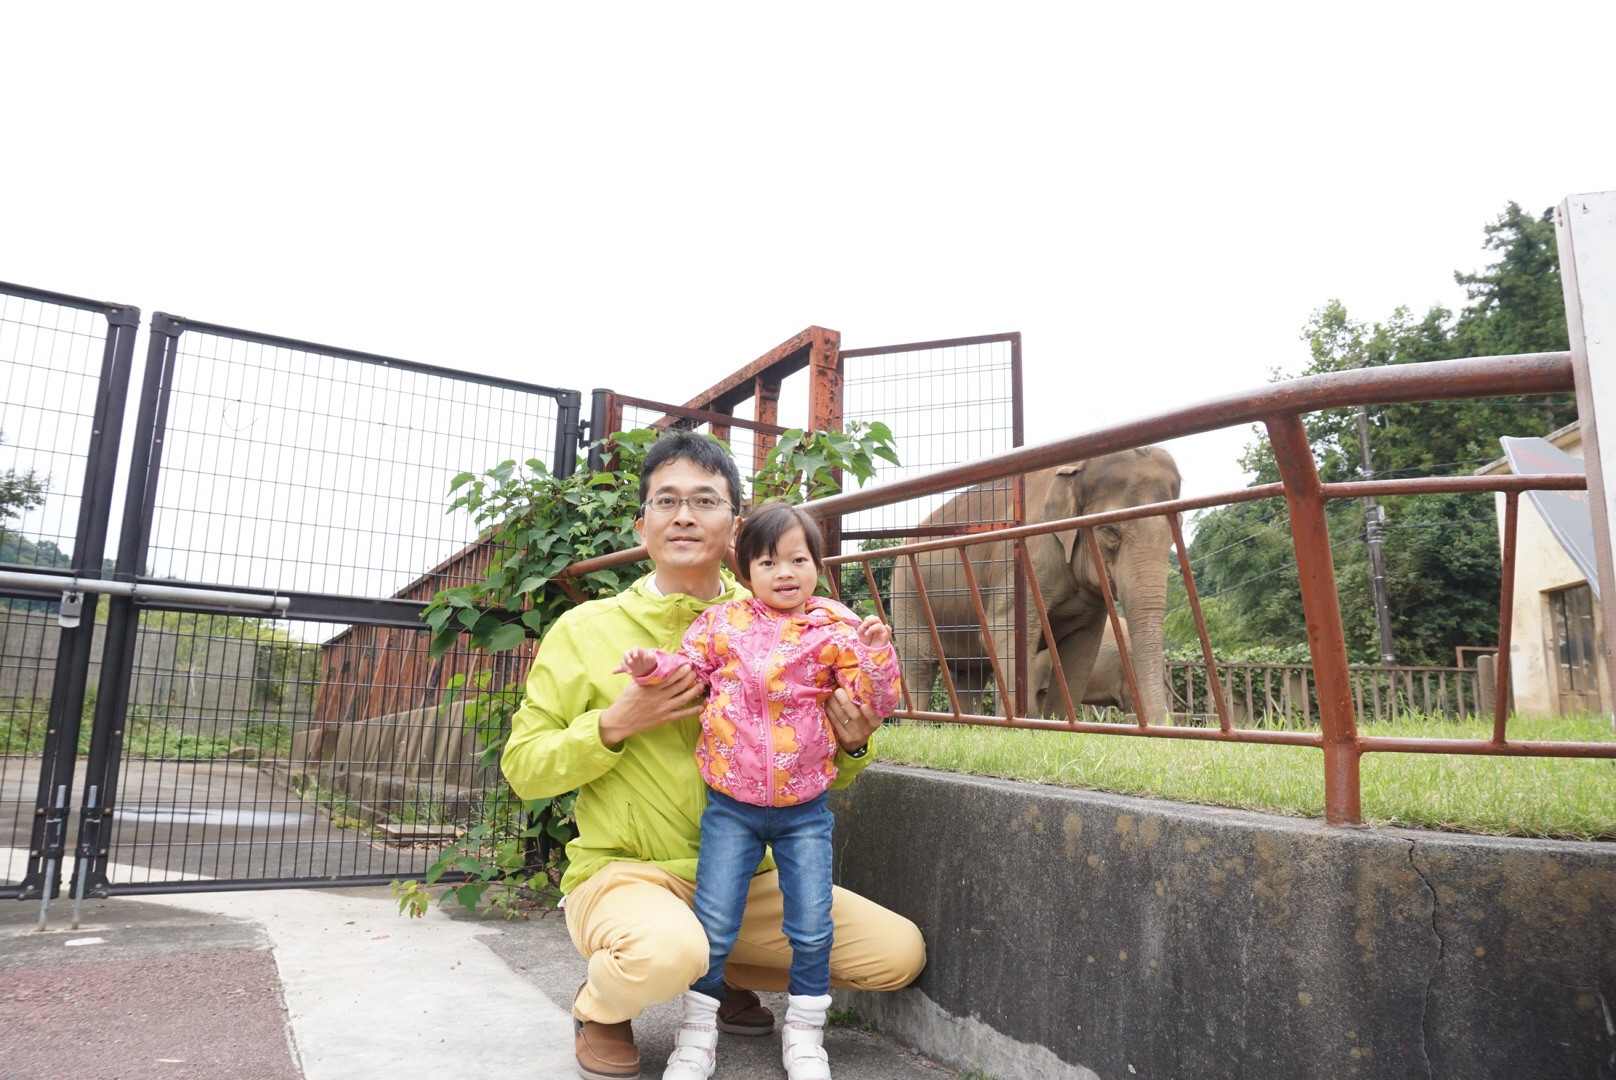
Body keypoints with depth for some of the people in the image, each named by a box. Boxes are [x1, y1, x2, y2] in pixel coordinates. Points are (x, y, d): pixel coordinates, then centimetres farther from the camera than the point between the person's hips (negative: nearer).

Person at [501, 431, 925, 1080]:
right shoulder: (586, 629, -5)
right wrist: (614, 725, -18)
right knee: (667, 951, -37)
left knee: (899, 951, -6)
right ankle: (601, 1008, 3)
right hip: (624, 873, -3)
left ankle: (729, 980, 19)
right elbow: (521, 769, -2)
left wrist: (849, 745, -13)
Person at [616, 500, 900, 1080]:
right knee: (713, 924, 7)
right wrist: (652, 667, -13)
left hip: (804, 809, 0)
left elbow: (874, 702, -6)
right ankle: (699, 1030, 28)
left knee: (812, 928, 6)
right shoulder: (721, 623, -1)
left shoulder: (835, 629, -4)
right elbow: (687, 671, 7)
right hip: (731, 805, 1)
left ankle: (804, 1033, 29)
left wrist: (876, 655, -24)